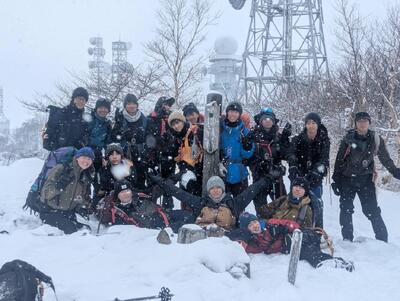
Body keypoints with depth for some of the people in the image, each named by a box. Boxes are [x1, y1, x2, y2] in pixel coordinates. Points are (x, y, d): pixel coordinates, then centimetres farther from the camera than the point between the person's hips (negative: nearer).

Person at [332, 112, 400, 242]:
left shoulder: (376, 139, 0)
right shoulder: (348, 138, -3)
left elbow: (385, 158, 9)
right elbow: (339, 160, 1)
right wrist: (336, 179, -1)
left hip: (366, 179, 0)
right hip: (347, 179, 1)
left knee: (372, 211, -4)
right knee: (346, 210, 1)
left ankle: (383, 240, 4)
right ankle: (347, 240, 12)